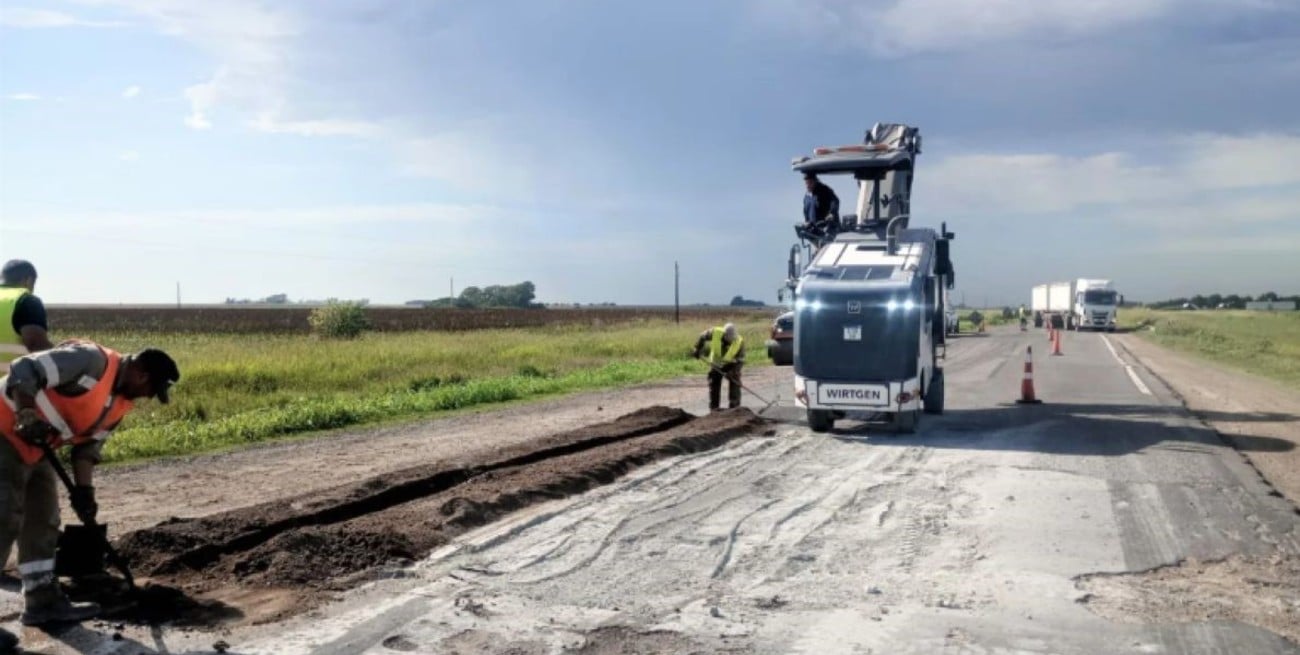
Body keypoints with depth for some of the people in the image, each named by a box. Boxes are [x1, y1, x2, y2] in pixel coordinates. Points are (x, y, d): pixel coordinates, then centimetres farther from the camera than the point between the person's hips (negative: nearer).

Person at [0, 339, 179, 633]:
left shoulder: (121, 402, 5)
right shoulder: (90, 360, -24)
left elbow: (88, 444, 9)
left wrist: (84, 490, 0)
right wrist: (26, 417, -36)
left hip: (35, 448, 10)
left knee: (43, 522, 12)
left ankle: (43, 600, 20)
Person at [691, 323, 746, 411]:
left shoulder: (739, 342, -29)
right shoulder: (715, 332, -28)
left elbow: (741, 359, -22)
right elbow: (702, 336, -8)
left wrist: (734, 371, -33)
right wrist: (697, 350, -9)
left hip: (731, 364, -1)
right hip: (716, 364, 1)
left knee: (734, 383, -7)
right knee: (714, 384, 4)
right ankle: (713, 409, 14)